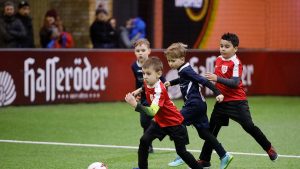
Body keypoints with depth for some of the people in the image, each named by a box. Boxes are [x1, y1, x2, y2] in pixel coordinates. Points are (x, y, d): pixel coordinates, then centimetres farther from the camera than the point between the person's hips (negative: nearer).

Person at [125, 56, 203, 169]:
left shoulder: (159, 90, -34)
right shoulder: (147, 83, -9)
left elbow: (152, 111, -48)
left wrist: (135, 105, -59)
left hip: (174, 122, -8)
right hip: (160, 121, 8)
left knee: (181, 151, -1)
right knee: (144, 141, -8)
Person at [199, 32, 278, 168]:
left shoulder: (236, 63, -16)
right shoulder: (219, 60, 7)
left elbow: (235, 83, -27)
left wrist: (217, 79, -33)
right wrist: (210, 79, 12)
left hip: (237, 102, -7)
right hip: (222, 101, 7)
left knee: (249, 126, -5)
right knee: (212, 129, 5)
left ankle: (269, 148, 17)